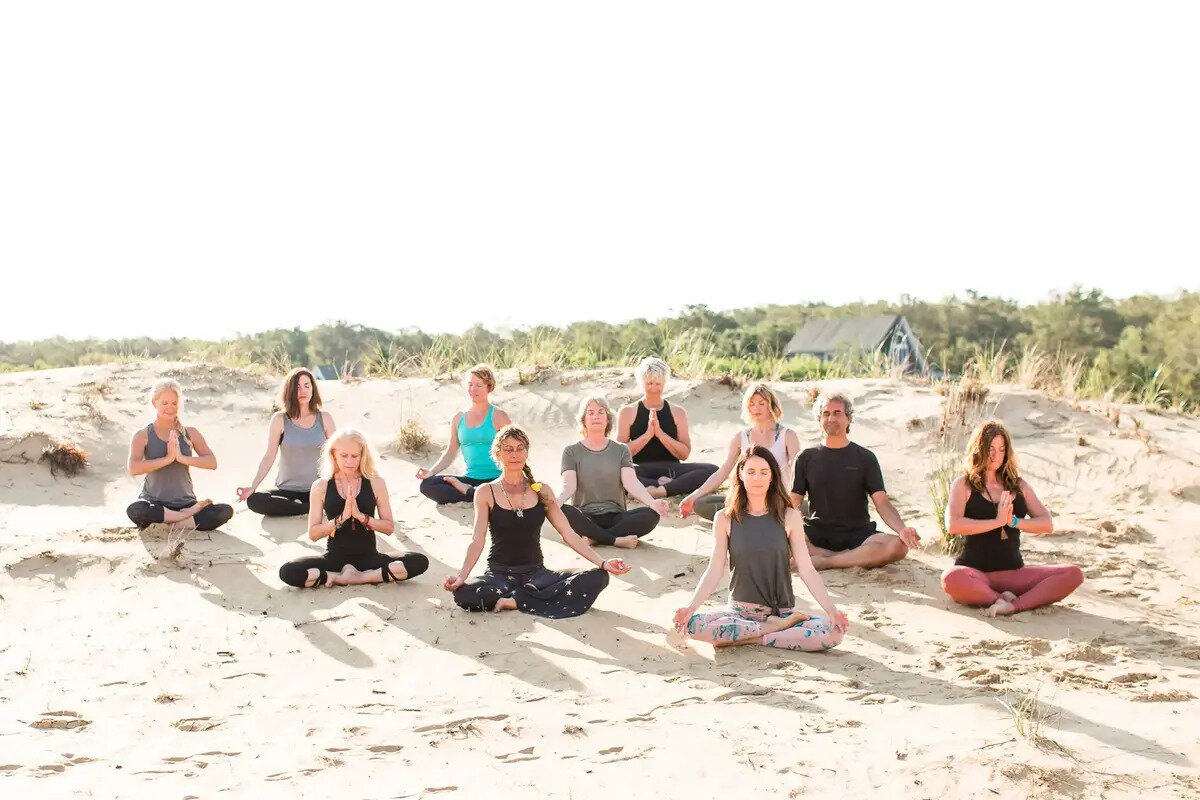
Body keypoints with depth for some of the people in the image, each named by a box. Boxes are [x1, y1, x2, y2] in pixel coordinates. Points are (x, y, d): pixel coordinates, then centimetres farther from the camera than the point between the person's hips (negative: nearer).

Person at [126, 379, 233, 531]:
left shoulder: (190, 433, 7)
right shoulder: (143, 436, 0)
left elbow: (212, 462, -5)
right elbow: (133, 469, -17)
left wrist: (182, 458, -18)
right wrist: (167, 458, -21)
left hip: (186, 502, 2)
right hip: (154, 503, -1)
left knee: (226, 511, -24)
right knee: (134, 511, -38)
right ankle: (188, 515, -18)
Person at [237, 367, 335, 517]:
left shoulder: (324, 418, 5)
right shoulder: (280, 420, 1)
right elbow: (269, 457, 1)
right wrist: (252, 487, -9)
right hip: (287, 491, 1)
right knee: (254, 500, -31)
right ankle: (314, 508, -22)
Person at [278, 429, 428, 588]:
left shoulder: (375, 483, 0)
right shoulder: (321, 486, 0)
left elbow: (390, 527, -1)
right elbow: (313, 534, -4)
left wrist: (361, 516, -17)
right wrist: (342, 518, -18)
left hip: (369, 557, 1)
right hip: (335, 558, -1)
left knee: (419, 562, -25)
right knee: (287, 572, -28)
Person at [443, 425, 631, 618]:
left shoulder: (541, 492, 8)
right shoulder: (486, 494, 1)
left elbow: (568, 534, 4)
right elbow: (478, 540, -7)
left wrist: (602, 563, -7)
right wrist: (461, 576, -24)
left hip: (536, 573, 3)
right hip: (499, 574, -3)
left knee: (597, 578, -23)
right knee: (464, 594, -37)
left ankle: (515, 601, -18)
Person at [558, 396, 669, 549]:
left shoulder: (621, 450, 12)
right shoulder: (571, 452, 8)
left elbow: (631, 482, -2)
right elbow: (569, 485, -7)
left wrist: (652, 502, -22)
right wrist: (557, 501, -31)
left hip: (616, 516, 2)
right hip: (585, 517, -2)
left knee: (651, 515, -26)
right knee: (563, 512, -35)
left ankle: (594, 538, -23)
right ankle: (616, 540, -25)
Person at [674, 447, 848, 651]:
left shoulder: (789, 517, 1)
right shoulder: (725, 519, 2)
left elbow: (806, 570, -1)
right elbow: (714, 571, -1)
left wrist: (831, 609, -13)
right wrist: (690, 608, -14)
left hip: (784, 612, 0)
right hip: (740, 612, 0)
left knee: (834, 632, -27)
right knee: (694, 626, -31)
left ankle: (752, 639, -14)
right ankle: (776, 627, -15)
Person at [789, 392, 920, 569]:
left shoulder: (865, 458, 9)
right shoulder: (807, 458, 10)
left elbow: (882, 503, 1)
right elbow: (793, 502, 7)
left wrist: (902, 529, -20)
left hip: (857, 533, 1)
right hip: (817, 534, 0)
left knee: (898, 547, -31)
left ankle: (821, 562, -27)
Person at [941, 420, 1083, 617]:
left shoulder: (1018, 485, 16)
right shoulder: (964, 485, 4)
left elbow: (1048, 524, 6)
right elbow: (953, 525, -14)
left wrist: (1014, 521, -12)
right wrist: (997, 521, -15)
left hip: (1014, 573, 4)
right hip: (976, 572, -4)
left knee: (1073, 574, -17)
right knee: (951, 579, -40)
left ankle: (1015, 605, -29)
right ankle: (1003, 600, -19)